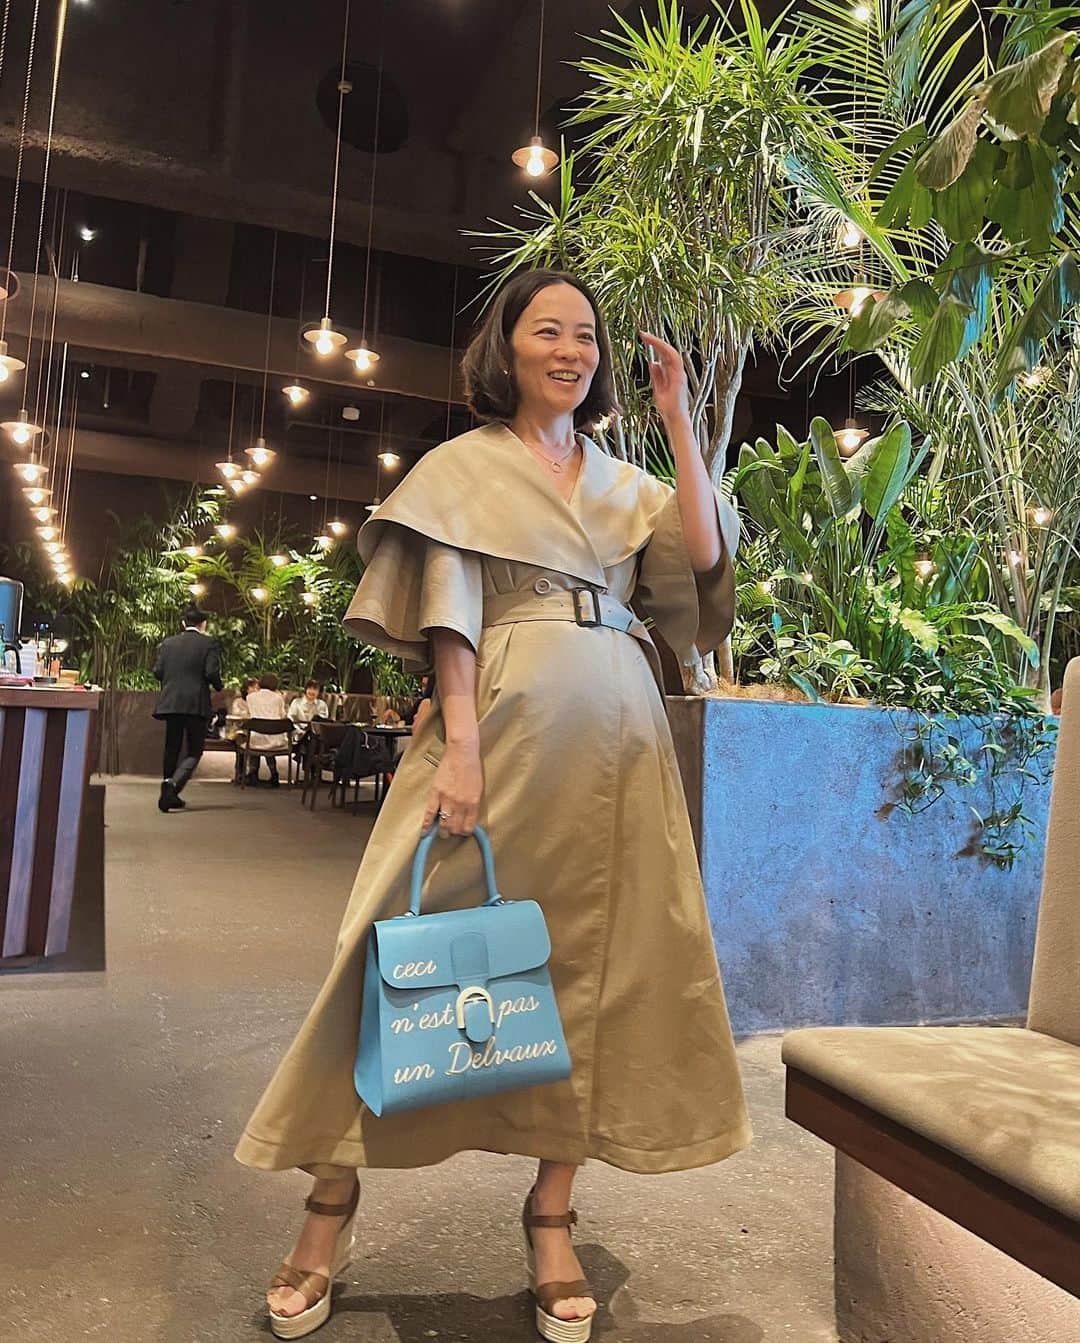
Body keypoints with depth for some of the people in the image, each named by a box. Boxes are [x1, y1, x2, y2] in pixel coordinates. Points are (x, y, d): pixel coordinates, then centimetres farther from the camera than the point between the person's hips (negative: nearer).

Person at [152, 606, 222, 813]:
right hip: (197, 704, -4)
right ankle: (173, 785, -20)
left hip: (170, 702, 4)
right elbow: (212, 672, -11)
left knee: (171, 748, 13)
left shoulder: (168, 643, 8)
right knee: (194, 751, 3)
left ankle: (169, 795, 17)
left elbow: (157, 671, 4)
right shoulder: (207, 643, -3)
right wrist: (218, 686, 9)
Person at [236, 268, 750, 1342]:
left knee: (598, 961, 3)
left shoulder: (624, 481, 19)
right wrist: (461, 744, -15)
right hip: (508, 718, -4)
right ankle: (334, 1192, 12)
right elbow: (448, 612, -3)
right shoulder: (463, 466, 8)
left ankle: (551, 1211, 17)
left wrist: (678, 422, 4)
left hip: (618, 733, 4)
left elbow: (703, 556, 3)